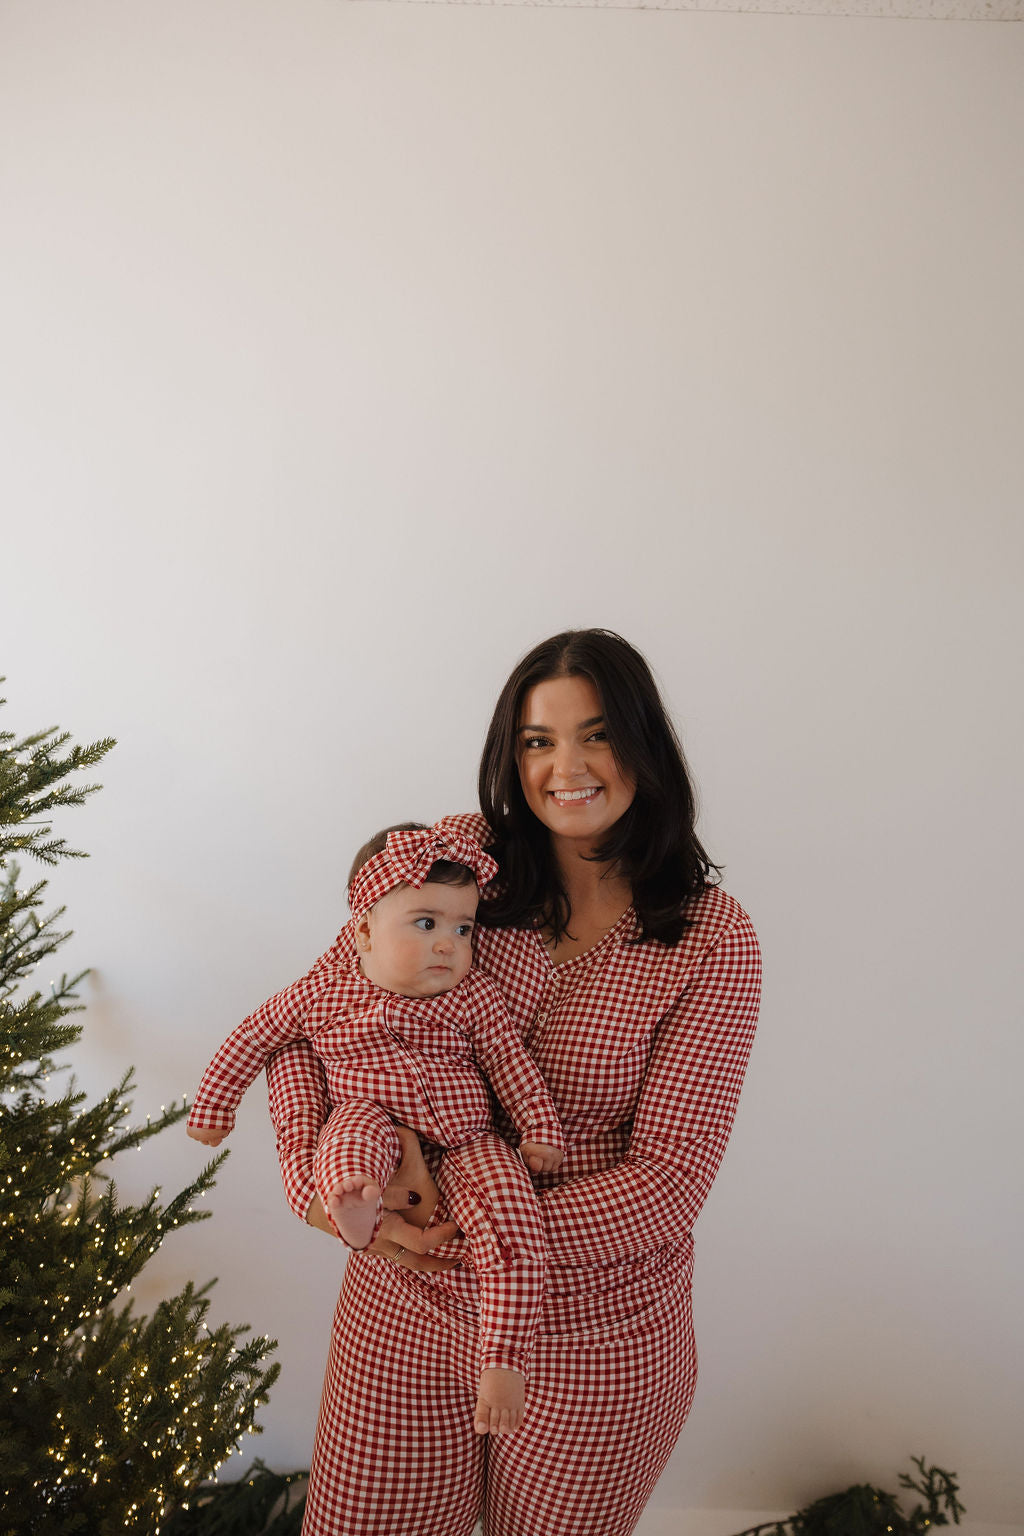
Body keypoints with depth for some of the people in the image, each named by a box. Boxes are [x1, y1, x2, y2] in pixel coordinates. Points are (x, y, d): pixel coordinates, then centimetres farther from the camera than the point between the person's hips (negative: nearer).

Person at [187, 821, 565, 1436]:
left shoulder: (473, 996, 0)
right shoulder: (322, 992, -2)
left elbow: (512, 1061, 6)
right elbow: (253, 1036, 10)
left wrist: (541, 1130, -3)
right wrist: (213, 1108, 16)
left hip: (464, 1138, 0)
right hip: (377, 1126, 1)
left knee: (513, 1222, -23)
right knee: (355, 1125, -34)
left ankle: (502, 1362, -16)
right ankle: (353, 1203, -54)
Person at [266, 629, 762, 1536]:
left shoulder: (713, 938, -13)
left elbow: (671, 1177, -16)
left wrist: (476, 1236, -22)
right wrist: (319, 1167, -21)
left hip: (597, 1336, -1)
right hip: (406, 1305, 1)